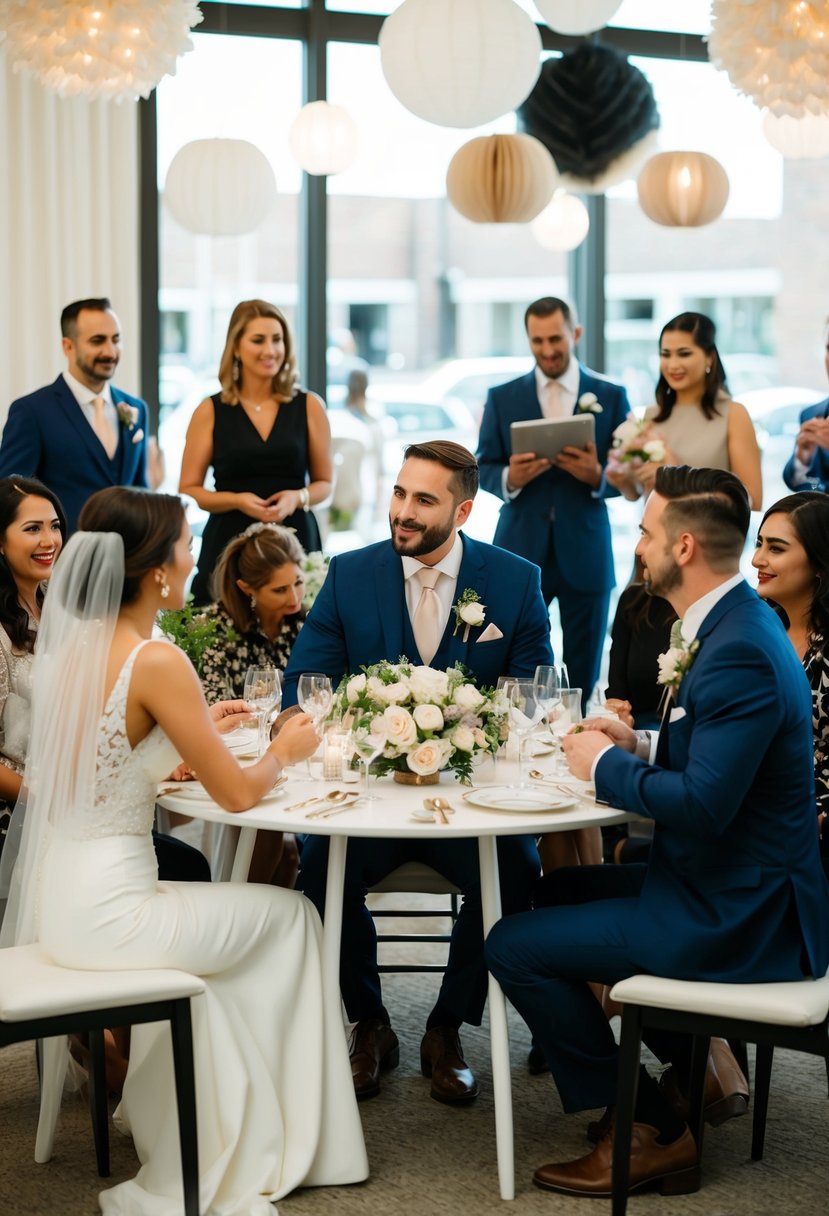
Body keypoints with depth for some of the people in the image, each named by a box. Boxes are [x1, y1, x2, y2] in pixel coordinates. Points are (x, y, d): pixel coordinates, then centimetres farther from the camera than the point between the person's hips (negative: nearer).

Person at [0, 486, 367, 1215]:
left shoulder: (72, 647, 6)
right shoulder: (157, 662, -18)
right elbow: (237, 793, -11)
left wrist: (193, 723, 24)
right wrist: (285, 752, 9)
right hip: (106, 914, -8)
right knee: (290, 915, 14)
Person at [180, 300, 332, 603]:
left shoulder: (309, 406, 6)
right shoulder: (210, 412, 3)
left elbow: (324, 482, 12)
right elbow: (188, 489, 5)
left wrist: (298, 498, -9)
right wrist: (237, 500, -12)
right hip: (230, 543, -1)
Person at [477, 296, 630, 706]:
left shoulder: (611, 396, 4)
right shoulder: (502, 397, 7)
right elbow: (483, 469, 6)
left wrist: (597, 475, -19)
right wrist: (510, 477, -16)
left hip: (585, 553, 0)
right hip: (520, 550, 0)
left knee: (584, 676, 6)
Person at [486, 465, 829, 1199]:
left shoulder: (739, 653, -25)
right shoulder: (735, 624, 8)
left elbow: (703, 804, -30)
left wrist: (606, 765, -15)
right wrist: (641, 749, 3)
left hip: (733, 916, -11)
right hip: (726, 886, 11)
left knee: (514, 946, -9)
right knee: (564, 888, 27)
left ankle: (650, 1131, 3)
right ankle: (697, 1067, 24)